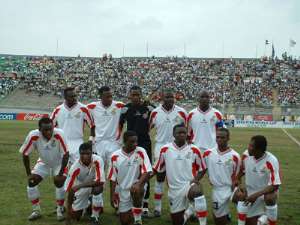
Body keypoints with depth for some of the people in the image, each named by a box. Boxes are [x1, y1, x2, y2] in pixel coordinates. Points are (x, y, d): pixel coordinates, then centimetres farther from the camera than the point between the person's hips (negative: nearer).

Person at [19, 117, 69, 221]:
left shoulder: (59, 134, -35)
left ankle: (60, 210, 4)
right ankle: (36, 210, 9)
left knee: (59, 182, -19)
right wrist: (29, 174, -13)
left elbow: (66, 154, -26)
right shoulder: (33, 136, -30)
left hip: (59, 162, -2)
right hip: (43, 162, 3)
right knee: (31, 182, -9)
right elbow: (25, 154, -16)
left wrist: (60, 174, -24)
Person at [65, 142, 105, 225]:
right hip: (80, 189, 1)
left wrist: (79, 186, -42)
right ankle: (86, 205, 35)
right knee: (75, 216, 0)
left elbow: (100, 181, -36)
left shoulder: (97, 161, -30)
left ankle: (95, 217, -12)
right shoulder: (75, 167, -29)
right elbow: (69, 189, -28)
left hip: (94, 185, -1)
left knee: (97, 189, -36)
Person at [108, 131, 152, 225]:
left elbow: (147, 171, -18)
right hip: (123, 191, 3)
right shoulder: (115, 156, -5)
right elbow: (113, 178, 2)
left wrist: (139, 184, -34)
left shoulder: (141, 152, -11)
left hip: (138, 186, -3)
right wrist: (112, 195, -1)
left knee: (135, 190, -39)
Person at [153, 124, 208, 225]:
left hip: (189, 184, -2)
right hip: (174, 189, 2)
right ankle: (187, 214, 46)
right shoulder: (165, 149, -1)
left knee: (197, 191, -39)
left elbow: (202, 169, 8)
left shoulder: (194, 150, -2)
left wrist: (196, 179, -10)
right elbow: (156, 170, 7)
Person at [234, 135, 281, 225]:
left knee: (269, 198, -36)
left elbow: (275, 185, -28)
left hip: (266, 191, -4)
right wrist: (240, 184, -14)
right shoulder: (246, 155, -13)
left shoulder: (271, 161, -28)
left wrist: (256, 195, -32)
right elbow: (241, 172, 4)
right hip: (250, 192, 5)